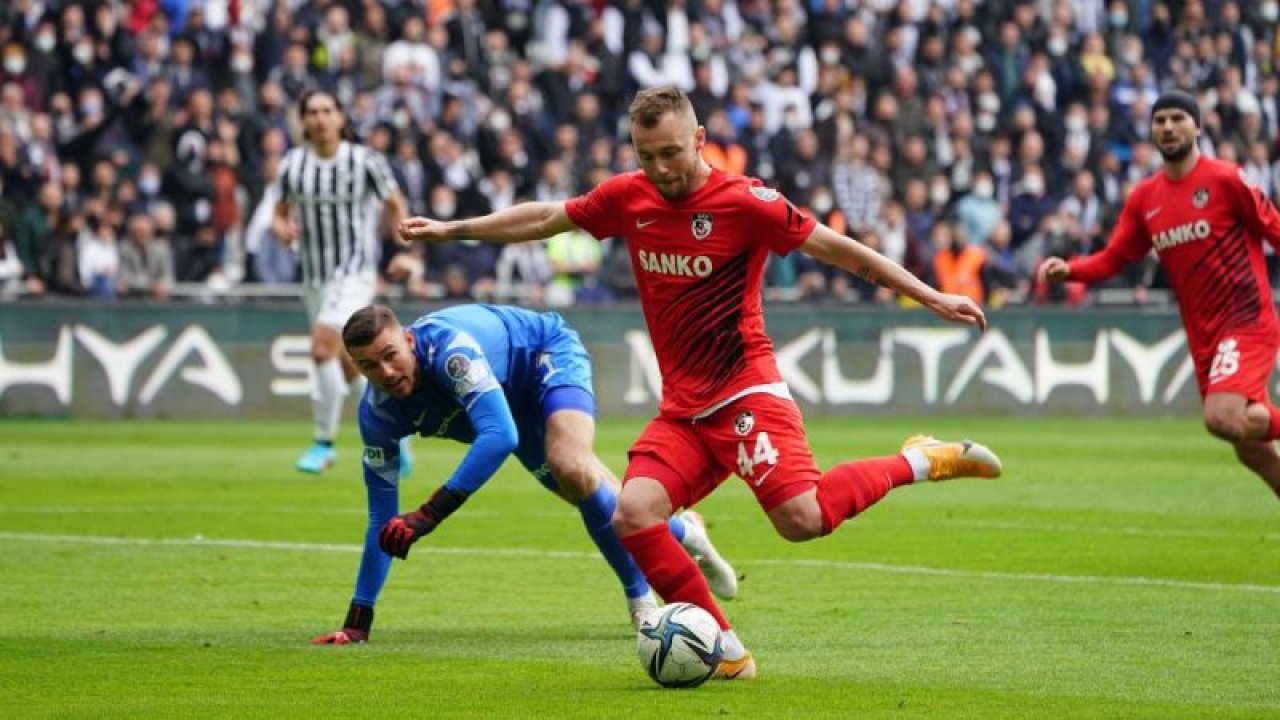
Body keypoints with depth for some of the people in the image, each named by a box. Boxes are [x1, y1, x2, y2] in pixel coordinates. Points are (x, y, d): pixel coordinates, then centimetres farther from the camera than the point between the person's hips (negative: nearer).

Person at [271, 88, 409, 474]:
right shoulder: (292, 164, 1)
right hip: (315, 278, 5)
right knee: (348, 367, 11)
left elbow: (395, 204, 5)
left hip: (356, 272, -5)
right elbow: (280, 214, 11)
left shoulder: (365, 160, -7)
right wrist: (282, 229, -12)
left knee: (322, 347, -24)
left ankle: (324, 443, -14)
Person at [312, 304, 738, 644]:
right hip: (513, 404, 6)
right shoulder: (378, 413, -22)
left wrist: (428, 515, -58)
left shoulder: (448, 347, -42)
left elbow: (500, 435, -52)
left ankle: (639, 595, -14)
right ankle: (682, 532, 38)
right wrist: (357, 621, -17)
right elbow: (382, 516, -15)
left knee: (570, 468, -32)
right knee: (591, 498, 10)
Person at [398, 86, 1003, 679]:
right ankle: (725, 653, -7)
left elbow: (839, 250, -7)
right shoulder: (628, 197, 4)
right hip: (681, 407, 6)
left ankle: (919, 462, 0)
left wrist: (931, 298, -9)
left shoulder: (745, 202, -11)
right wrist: (451, 229, 25)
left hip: (746, 392, -6)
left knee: (801, 518, -25)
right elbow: (545, 219, 20)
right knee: (632, 515, -16)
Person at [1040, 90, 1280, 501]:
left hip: (1247, 320, -6)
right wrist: (1069, 270, -9)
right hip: (1202, 334, 6)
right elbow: (1113, 259, 9)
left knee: (1222, 418, -27)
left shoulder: (1225, 180, -9)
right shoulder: (1144, 198, 7)